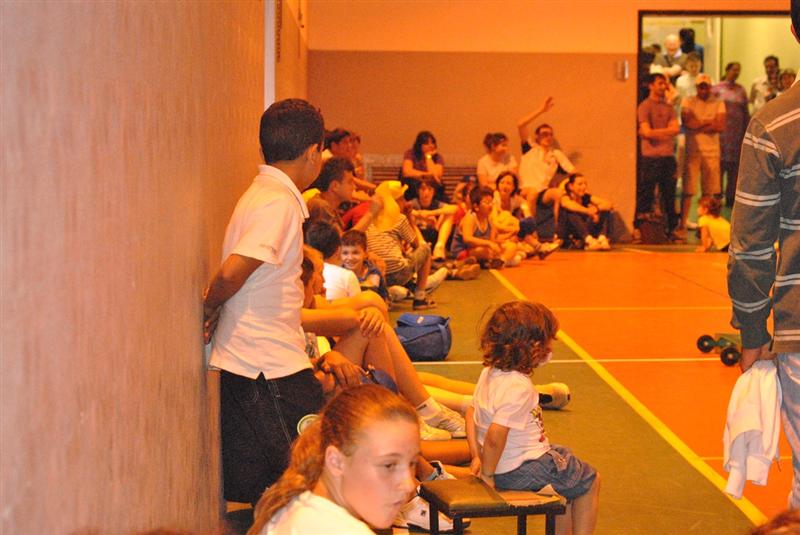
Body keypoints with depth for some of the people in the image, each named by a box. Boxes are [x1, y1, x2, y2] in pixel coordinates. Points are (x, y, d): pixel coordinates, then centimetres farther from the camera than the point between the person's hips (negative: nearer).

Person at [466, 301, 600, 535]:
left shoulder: (489, 373, -1)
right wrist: (487, 474, -20)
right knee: (589, 481, 11)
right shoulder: (519, 388, -29)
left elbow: (472, 414, 7)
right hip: (522, 470, -9)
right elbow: (495, 436, -33)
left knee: (564, 455, 31)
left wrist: (477, 457, 9)